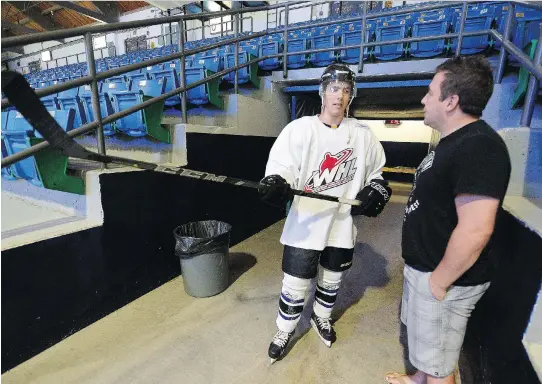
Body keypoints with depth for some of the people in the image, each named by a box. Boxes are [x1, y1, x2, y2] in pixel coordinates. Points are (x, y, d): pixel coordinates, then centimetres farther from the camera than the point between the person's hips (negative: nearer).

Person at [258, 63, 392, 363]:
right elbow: (280, 167, -13)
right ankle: (285, 330, 35)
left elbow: (375, 173, 14)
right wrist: (276, 184, -33)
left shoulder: (363, 134, 3)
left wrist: (375, 192, -5)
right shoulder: (299, 129, -7)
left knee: (332, 280, 22)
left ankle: (321, 317, 51)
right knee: (295, 285, 6)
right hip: (304, 225, -3)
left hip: (342, 225, 4)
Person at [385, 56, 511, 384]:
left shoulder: (478, 147, -25)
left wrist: (439, 282, -19)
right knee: (426, 345, 29)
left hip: (443, 275, -9)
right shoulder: (454, 141, 9)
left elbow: (474, 231, -30)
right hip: (426, 266, 10)